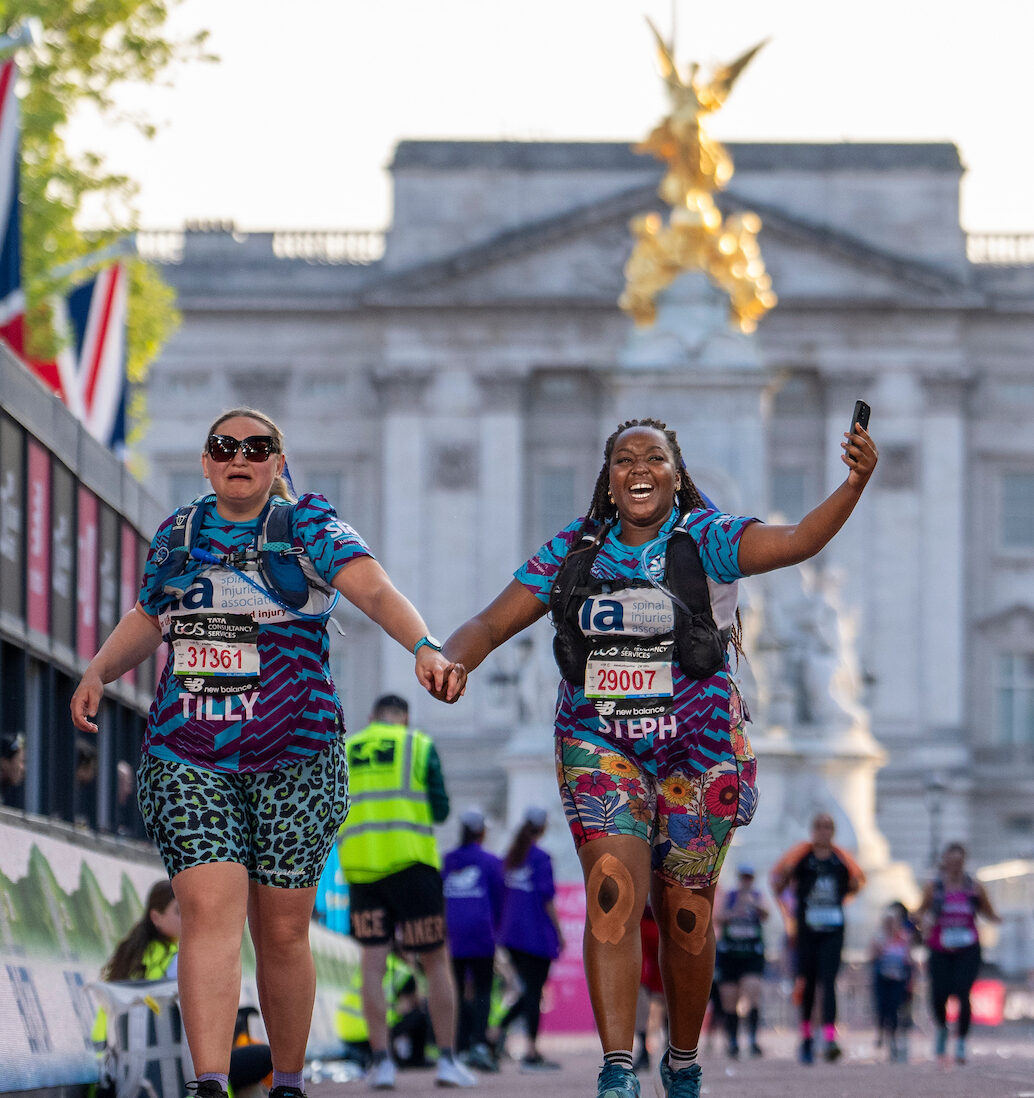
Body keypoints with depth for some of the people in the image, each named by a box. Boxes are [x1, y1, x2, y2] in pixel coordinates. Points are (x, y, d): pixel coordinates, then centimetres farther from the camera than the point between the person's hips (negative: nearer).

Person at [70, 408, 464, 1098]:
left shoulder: (310, 530, 1)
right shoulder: (177, 535, 12)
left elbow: (377, 591, -16)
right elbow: (146, 622, 28)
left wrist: (424, 647, -33)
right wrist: (98, 672, 12)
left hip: (294, 757, -1)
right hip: (189, 759, 1)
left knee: (282, 931, 4)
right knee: (211, 911, -16)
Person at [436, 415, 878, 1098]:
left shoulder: (706, 539, -4)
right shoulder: (572, 552, 5)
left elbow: (797, 542, -20)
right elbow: (492, 624, 5)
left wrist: (853, 486, -39)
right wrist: (448, 663, -18)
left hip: (698, 749, -1)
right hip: (600, 745, 1)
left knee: (685, 913, 6)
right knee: (613, 891, -19)